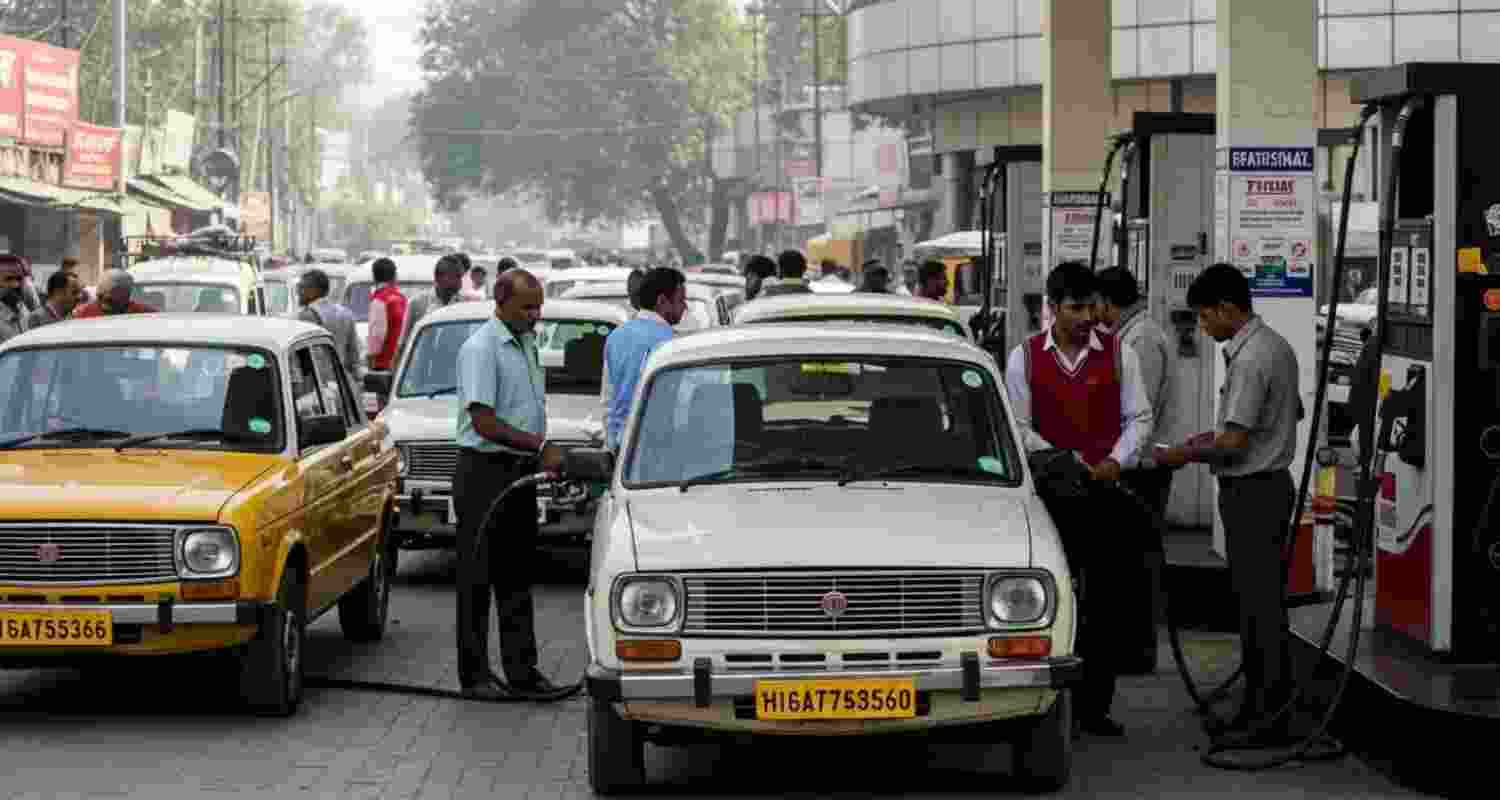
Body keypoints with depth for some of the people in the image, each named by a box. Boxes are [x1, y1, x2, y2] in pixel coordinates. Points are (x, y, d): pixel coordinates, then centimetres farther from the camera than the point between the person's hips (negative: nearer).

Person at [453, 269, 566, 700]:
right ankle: (475, 673, 1)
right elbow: (485, 423, -21)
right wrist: (542, 446, -20)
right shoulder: (480, 349, -15)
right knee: (478, 578, -3)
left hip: (521, 471, 8)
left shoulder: (528, 344, 13)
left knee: (517, 575, 11)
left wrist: (547, 456, 11)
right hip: (485, 470, -8)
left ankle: (521, 668, 16)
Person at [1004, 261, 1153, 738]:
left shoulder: (1117, 354, 3)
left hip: (1107, 489, 1)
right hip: (1050, 492, -1)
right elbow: (1019, 427, 0)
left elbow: (1138, 417, 5)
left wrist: (1115, 461, -11)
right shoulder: (1025, 358, 1)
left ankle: (1095, 707, 7)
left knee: (1104, 602, 1)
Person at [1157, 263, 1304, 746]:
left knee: (1259, 603, -7)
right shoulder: (1276, 346, 13)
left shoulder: (1250, 358, -19)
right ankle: (1264, 708, 17)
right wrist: (1217, 435, 20)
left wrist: (1185, 455, -6)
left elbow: (1235, 442, -22)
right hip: (1269, 484, 10)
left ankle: (1268, 718, -5)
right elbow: (1292, 413, 25)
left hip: (1252, 491, -10)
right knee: (1260, 601, 13)